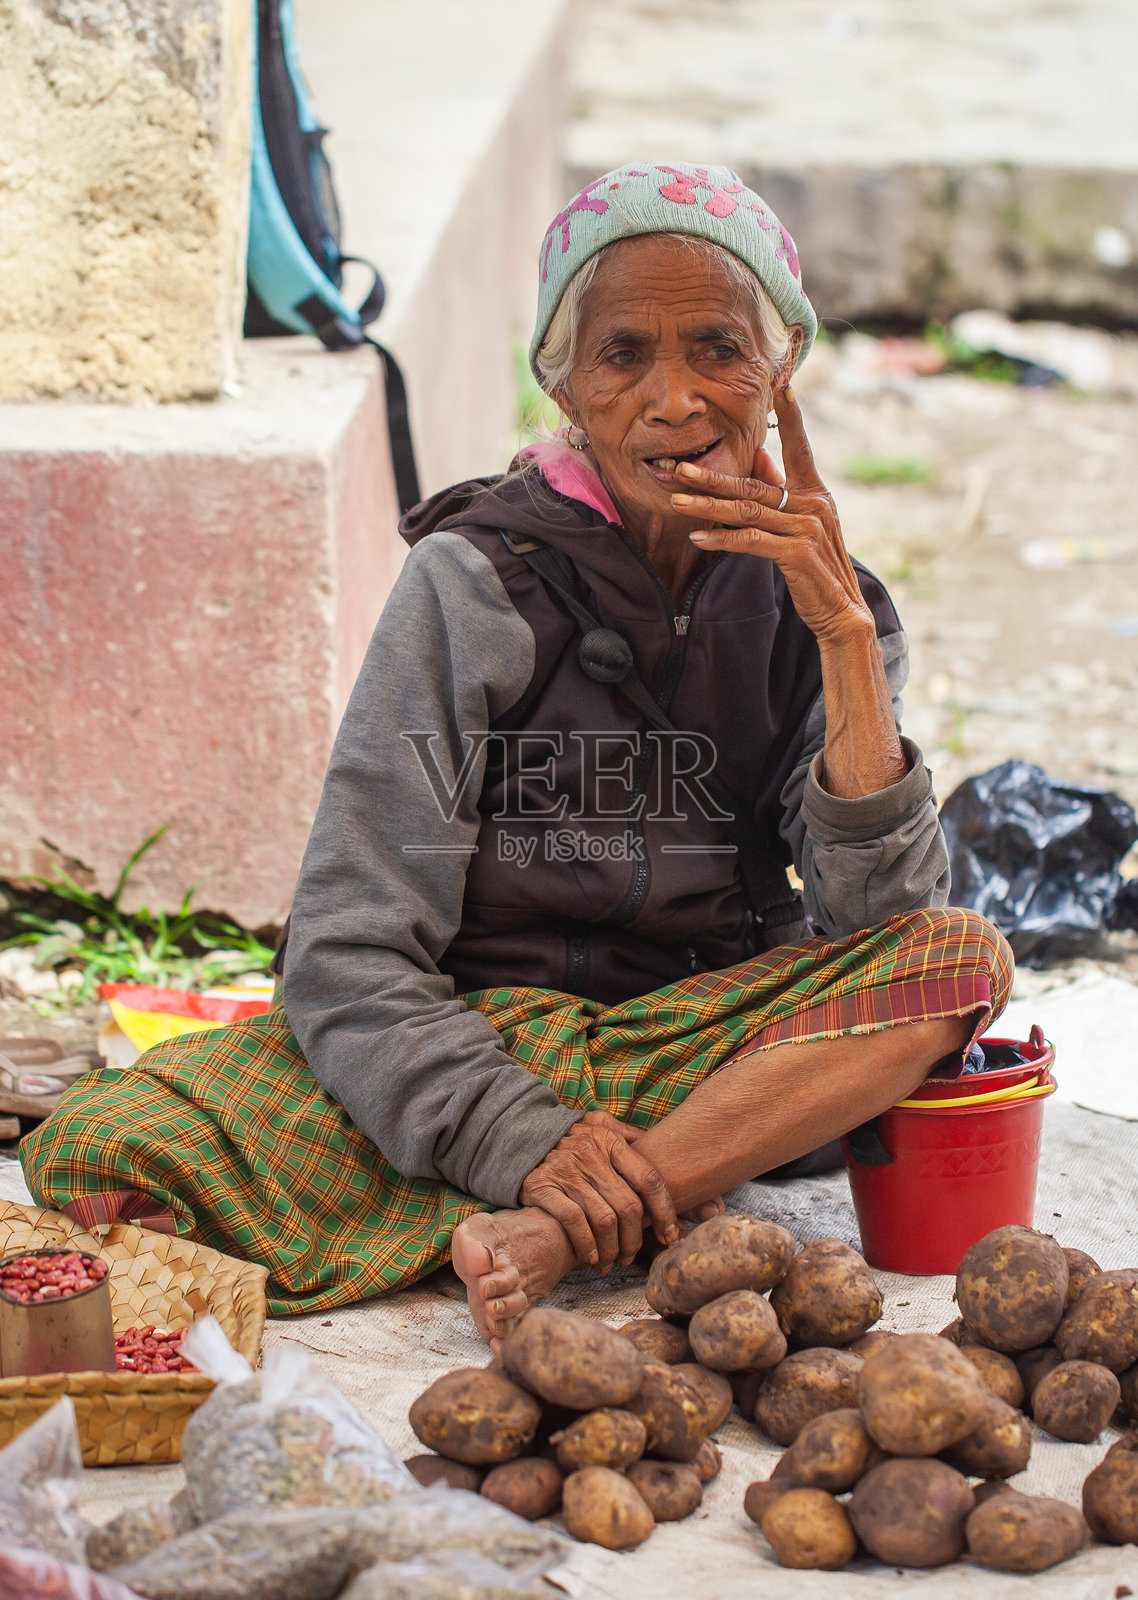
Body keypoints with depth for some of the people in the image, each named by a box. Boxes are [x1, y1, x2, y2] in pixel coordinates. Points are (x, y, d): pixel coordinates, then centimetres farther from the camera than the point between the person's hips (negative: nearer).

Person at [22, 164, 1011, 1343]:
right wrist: (523, 1141, -26)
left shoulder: (806, 594, 5)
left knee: (963, 956, -25)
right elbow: (346, 957, -11)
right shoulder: (476, 581, -6)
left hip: (701, 1047, 3)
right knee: (93, 1159, -27)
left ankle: (557, 1237, -28)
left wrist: (844, 629, -16)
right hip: (478, 1048, -2)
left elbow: (878, 912, -7)